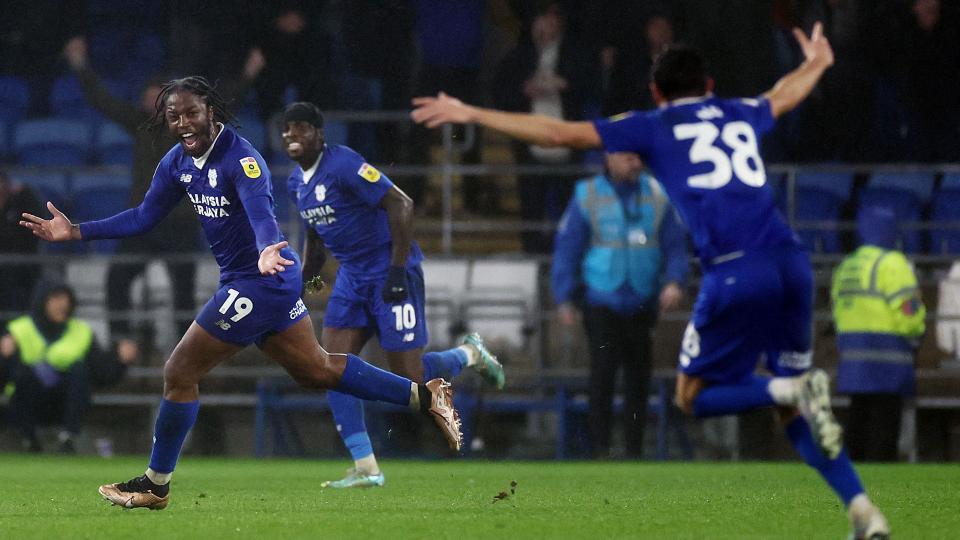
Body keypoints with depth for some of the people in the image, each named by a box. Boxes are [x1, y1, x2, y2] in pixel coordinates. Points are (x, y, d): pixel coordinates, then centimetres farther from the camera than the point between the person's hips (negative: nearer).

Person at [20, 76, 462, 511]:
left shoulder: (239, 158, -23)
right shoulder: (178, 162, 4)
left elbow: (260, 211, -38)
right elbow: (144, 217, 13)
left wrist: (267, 251, -60)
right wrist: (76, 232, 6)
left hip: (257, 282, -9)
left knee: (179, 374, -3)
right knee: (317, 371, 18)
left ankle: (155, 485, 10)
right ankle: (423, 396, 22)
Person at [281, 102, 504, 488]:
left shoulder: (343, 166, -19)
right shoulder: (296, 183, 9)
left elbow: (401, 205, -22)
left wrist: (397, 271, -24)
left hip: (390, 272, -8)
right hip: (352, 276, 8)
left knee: (409, 377, -6)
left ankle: (469, 355, 26)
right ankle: (365, 468, -4)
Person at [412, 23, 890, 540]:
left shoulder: (653, 127, 12)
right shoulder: (739, 114, 26)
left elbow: (561, 133, 9)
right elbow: (785, 95, 49)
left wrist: (469, 114, 17)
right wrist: (816, 63, 72)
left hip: (736, 274, -5)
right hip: (790, 261, 5)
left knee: (693, 397, 9)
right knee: (793, 410, 15)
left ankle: (793, 388, -18)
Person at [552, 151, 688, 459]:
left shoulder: (656, 195, 5)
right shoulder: (587, 196, -1)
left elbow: (675, 245, 6)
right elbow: (567, 248, 1)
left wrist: (674, 281, -11)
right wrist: (564, 300, -3)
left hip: (642, 305, 3)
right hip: (602, 304, -3)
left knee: (639, 377, 5)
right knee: (603, 372, -13)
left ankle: (634, 452, 13)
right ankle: (600, 449, -11)